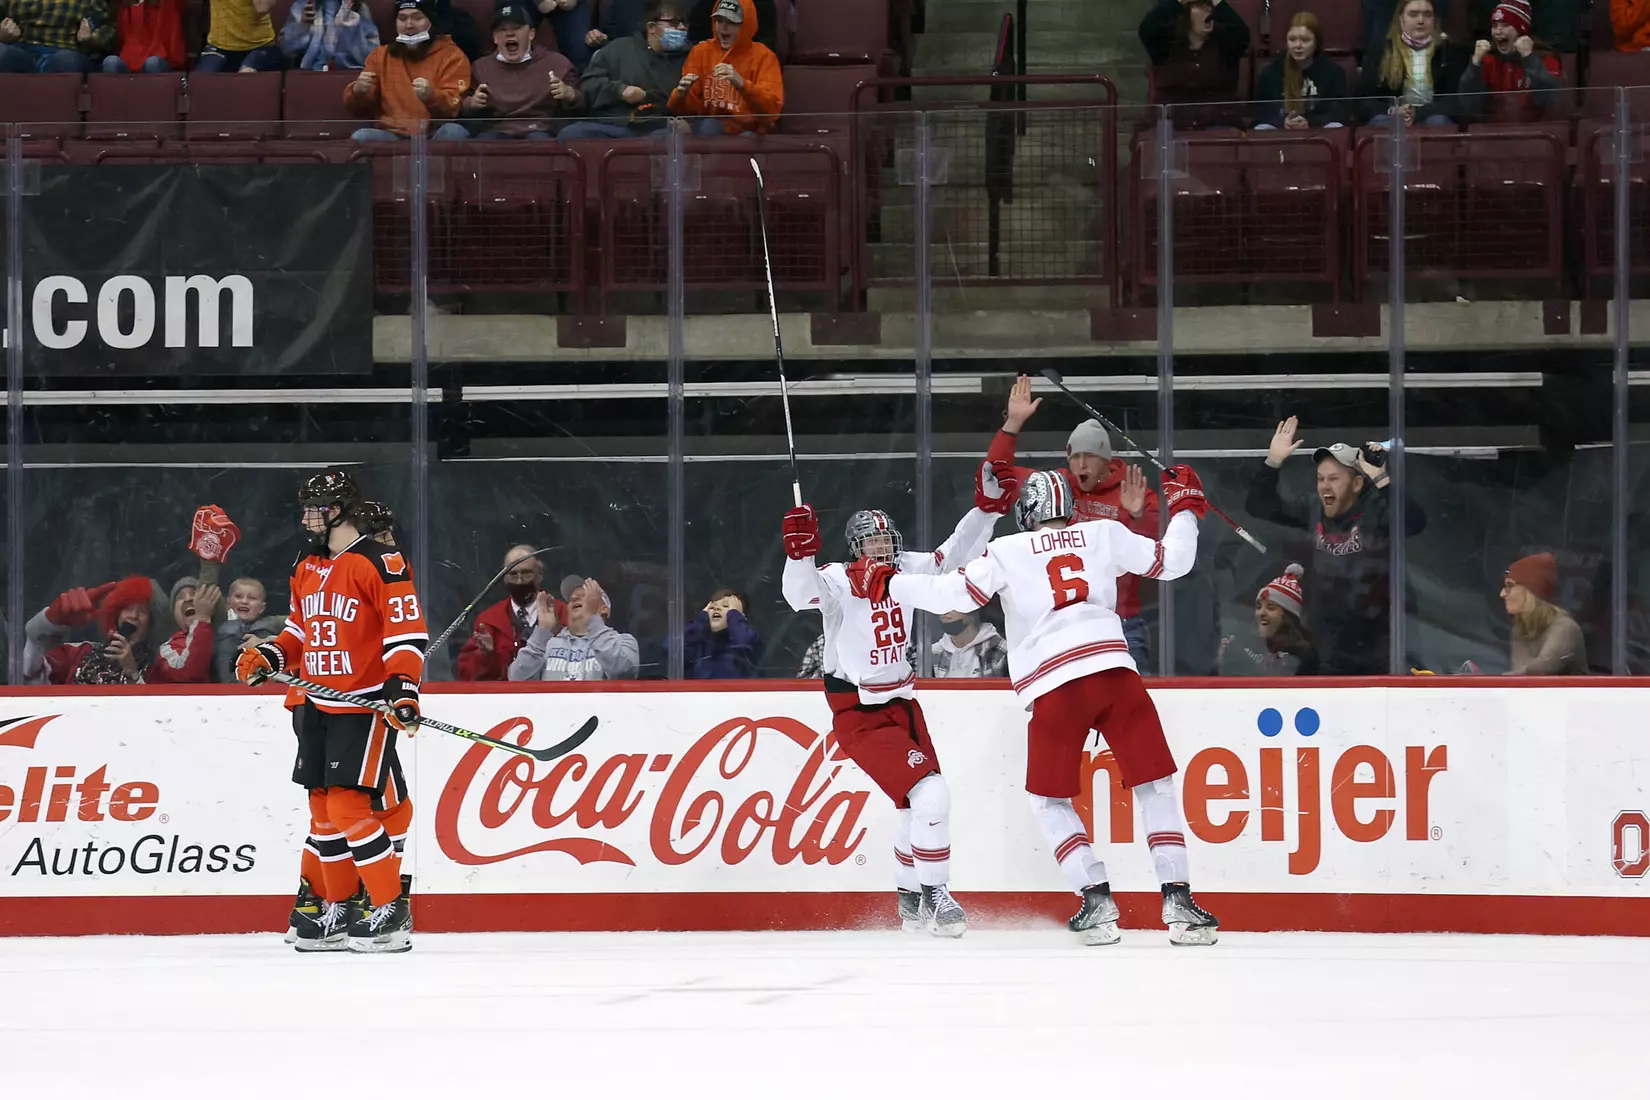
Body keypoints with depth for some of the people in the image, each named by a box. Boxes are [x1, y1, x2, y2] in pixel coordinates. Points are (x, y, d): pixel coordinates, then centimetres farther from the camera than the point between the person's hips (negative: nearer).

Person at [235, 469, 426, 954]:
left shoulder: (380, 563, -12)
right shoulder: (307, 568, 14)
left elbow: (407, 629, -16)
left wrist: (402, 688, -24)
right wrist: (268, 657, 8)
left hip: (364, 706, -9)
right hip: (315, 704, 9)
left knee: (349, 805, -15)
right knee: (323, 806, 9)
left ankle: (390, 911, -9)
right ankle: (338, 909, 18)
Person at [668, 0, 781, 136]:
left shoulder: (763, 57, -5)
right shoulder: (701, 52, 3)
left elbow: (772, 109, -18)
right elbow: (682, 109, 3)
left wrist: (741, 84, -34)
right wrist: (681, 95, -21)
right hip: (710, 130, 1)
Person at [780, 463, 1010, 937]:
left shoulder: (905, 571, 0)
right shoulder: (838, 582, -17)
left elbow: (954, 555, 6)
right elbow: (801, 595, -36)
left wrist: (987, 506, -4)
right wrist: (800, 553, -52)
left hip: (900, 702, 8)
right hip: (858, 714, -8)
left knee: (921, 802, 18)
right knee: (928, 793, -18)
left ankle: (909, 898, 37)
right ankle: (936, 898, -8)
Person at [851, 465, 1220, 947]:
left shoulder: (1009, 552, 10)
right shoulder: (1104, 534, 16)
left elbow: (952, 594, 3)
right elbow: (1171, 561, 21)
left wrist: (885, 583, 15)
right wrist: (1184, 507, 37)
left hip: (1054, 689, -1)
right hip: (1115, 672, 1)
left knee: (1050, 798, 15)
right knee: (1154, 784, 9)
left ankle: (1097, 900, 3)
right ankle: (1177, 899, -3)